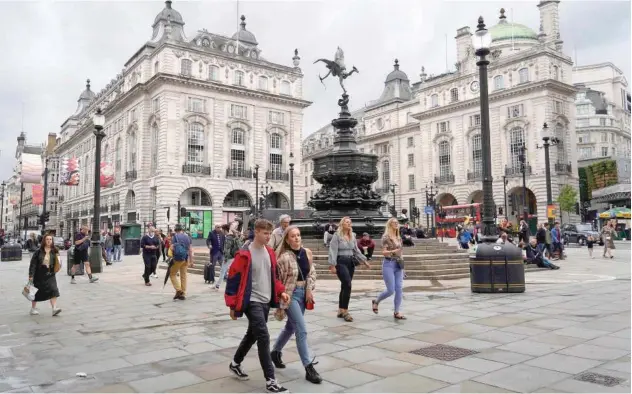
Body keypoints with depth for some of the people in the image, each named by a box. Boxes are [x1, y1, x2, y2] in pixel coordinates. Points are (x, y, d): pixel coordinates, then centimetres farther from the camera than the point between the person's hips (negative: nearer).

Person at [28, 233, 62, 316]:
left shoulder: (54, 251, 2)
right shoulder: (38, 252, -6)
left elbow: (57, 262, 11)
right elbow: (33, 263, -7)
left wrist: (59, 265, -12)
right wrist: (31, 275, -10)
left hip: (50, 275, 2)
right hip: (39, 275, -1)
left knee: (53, 290, -12)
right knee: (36, 292, 12)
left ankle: (54, 308, -14)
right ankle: (33, 308, 31)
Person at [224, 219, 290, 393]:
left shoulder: (269, 252, 6)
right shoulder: (245, 254, -15)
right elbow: (233, 279, -12)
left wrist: (281, 291, 3)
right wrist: (233, 305, -11)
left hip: (266, 301, 8)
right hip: (252, 302, -8)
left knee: (252, 334, 20)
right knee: (263, 337, -13)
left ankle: (235, 363, 42)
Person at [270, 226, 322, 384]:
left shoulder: (307, 253, 0)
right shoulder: (284, 257, -18)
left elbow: (312, 272, 10)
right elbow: (280, 281, -15)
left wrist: (310, 290, -1)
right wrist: (281, 304, -14)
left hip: (303, 293, 7)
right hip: (290, 294, -7)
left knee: (291, 327, 21)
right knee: (302, 331, -7)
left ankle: (275, 352, 43)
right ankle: (309, 368, 1)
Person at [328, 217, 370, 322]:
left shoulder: (352, 236, 13)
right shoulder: (336, 236, -7)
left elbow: (356, 250, 19)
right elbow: (333, 251, -11)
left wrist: (365, 261, 14)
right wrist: (332, 265, -17)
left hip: (351, 262, 7)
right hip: (341, 262, -7)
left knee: (345, 286, 9)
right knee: (347, 285, -16)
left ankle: (340, 311, 18)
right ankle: (345, 311, -9)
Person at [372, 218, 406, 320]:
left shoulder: (399, 238, 14)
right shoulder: (386, 237, -6)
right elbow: (383, 252, -12)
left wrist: (402, 265, 18)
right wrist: (393, 251, -28)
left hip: (398, 265, 6)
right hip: (388, 264, -6)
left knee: (399, 289, -2)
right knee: (390, 290, -7)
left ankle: (396, 312, 6)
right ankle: (376, 302, 18)